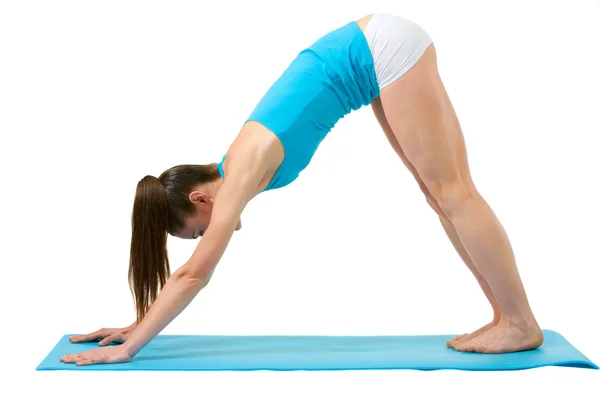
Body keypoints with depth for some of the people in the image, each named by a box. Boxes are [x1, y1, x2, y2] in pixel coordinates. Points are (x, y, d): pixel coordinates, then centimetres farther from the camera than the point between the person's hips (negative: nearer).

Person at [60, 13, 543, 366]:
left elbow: (194, 275, -16)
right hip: (380, 52, 7)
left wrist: (129, 347, -11)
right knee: (439, 192, 6)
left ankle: (521, 323, 4)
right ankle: (506, 316, 13)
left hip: (386, 48, -7)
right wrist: (137, 325, 14)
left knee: (451, 191, -5)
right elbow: (191, 274, 11)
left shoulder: (243, 170, -18)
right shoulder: (236, 169, 4)